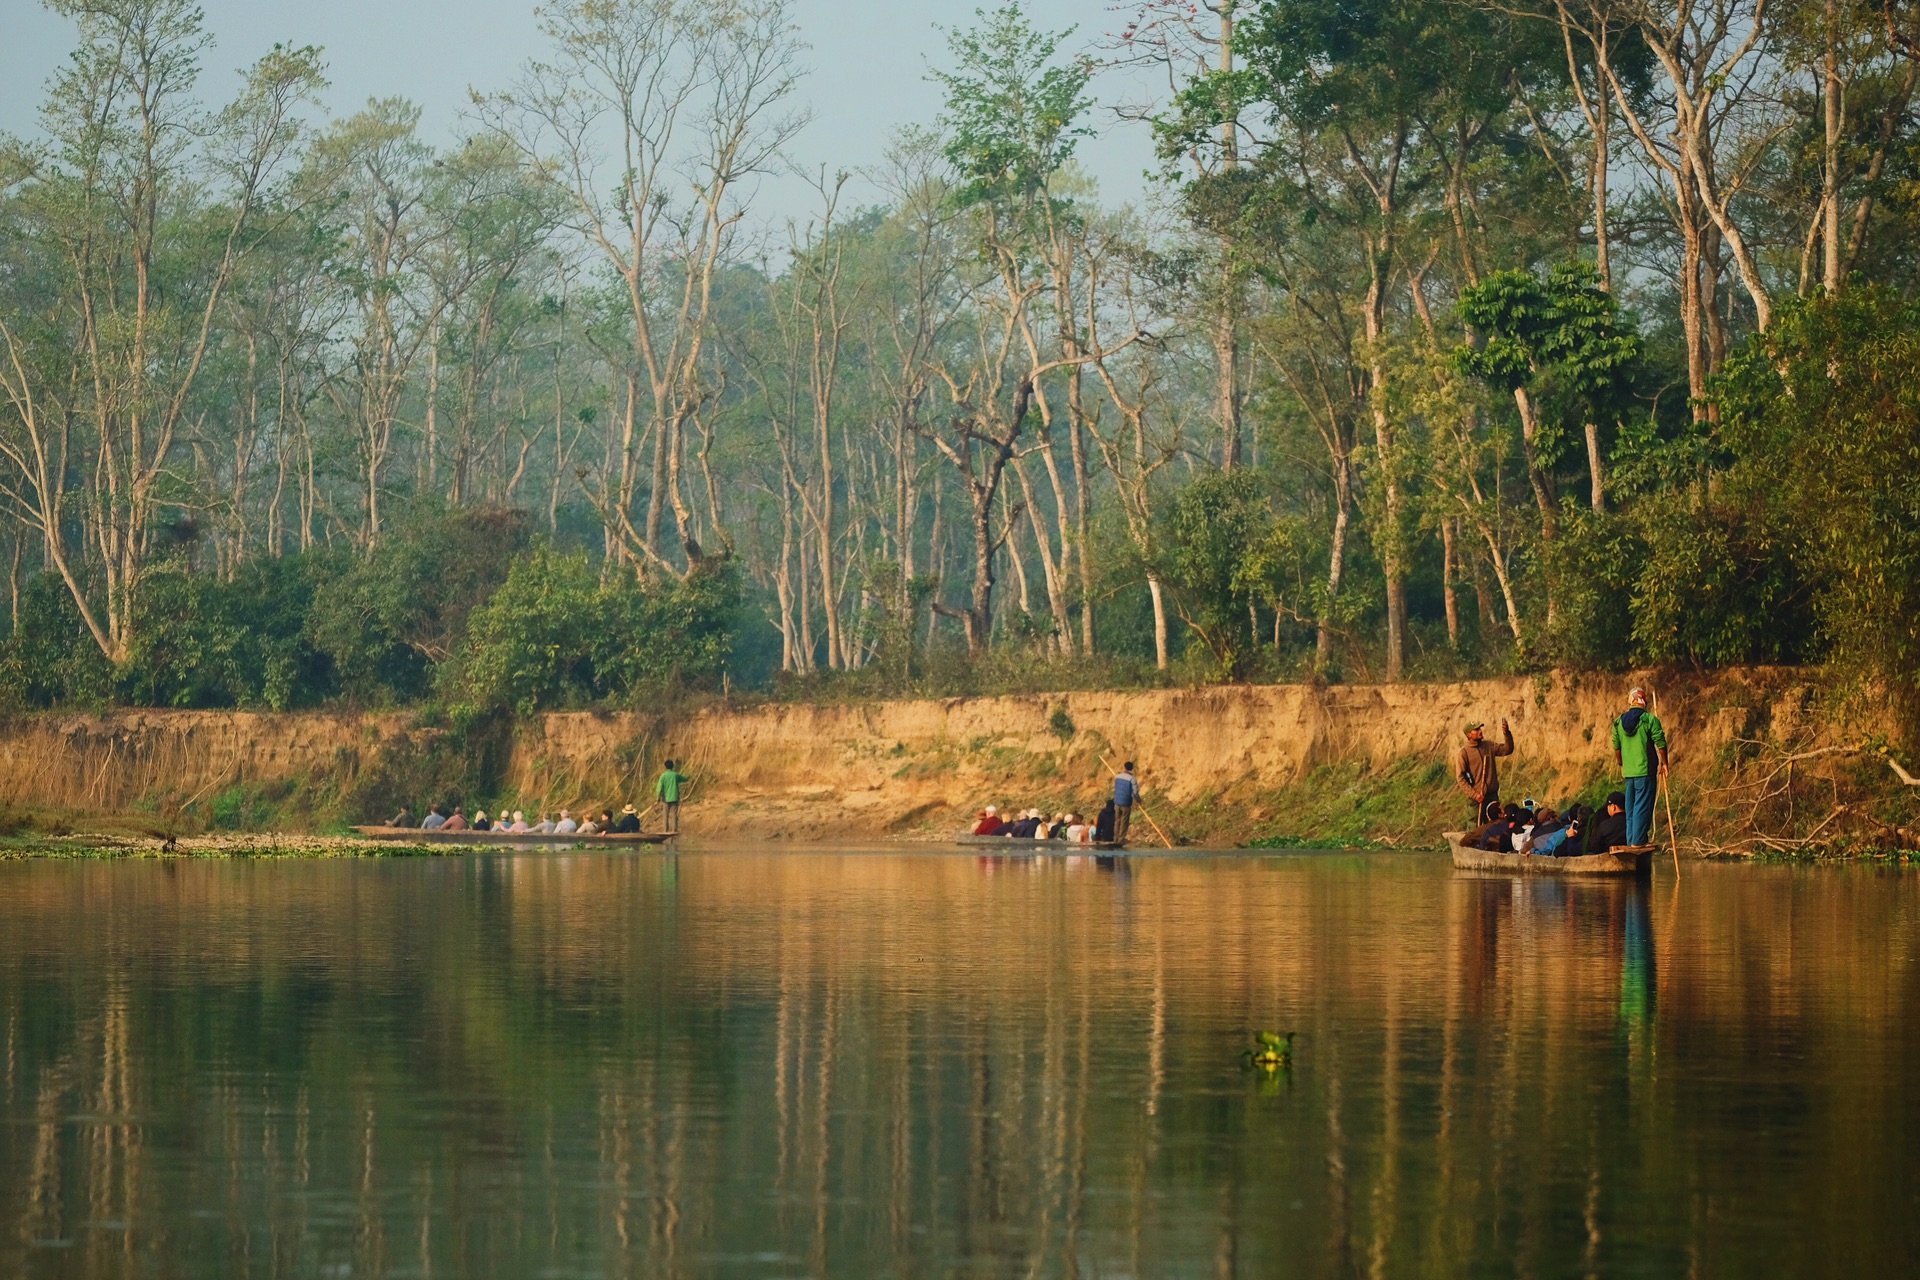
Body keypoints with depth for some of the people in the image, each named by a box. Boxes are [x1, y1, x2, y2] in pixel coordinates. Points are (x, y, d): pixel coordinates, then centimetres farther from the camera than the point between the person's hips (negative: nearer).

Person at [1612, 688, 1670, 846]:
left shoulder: (1619, 721, 8)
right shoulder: (1650, 719, -8)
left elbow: (1616, 746, 14)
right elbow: (1660, 743, -8)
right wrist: (1664, 763, 5)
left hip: (1628, 772, 5)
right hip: (1646, 770, -5)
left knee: (1630, 808, 12)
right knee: (1643, 807, -5)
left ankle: (1631, 840, 13)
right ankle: (1638, 841, -9)